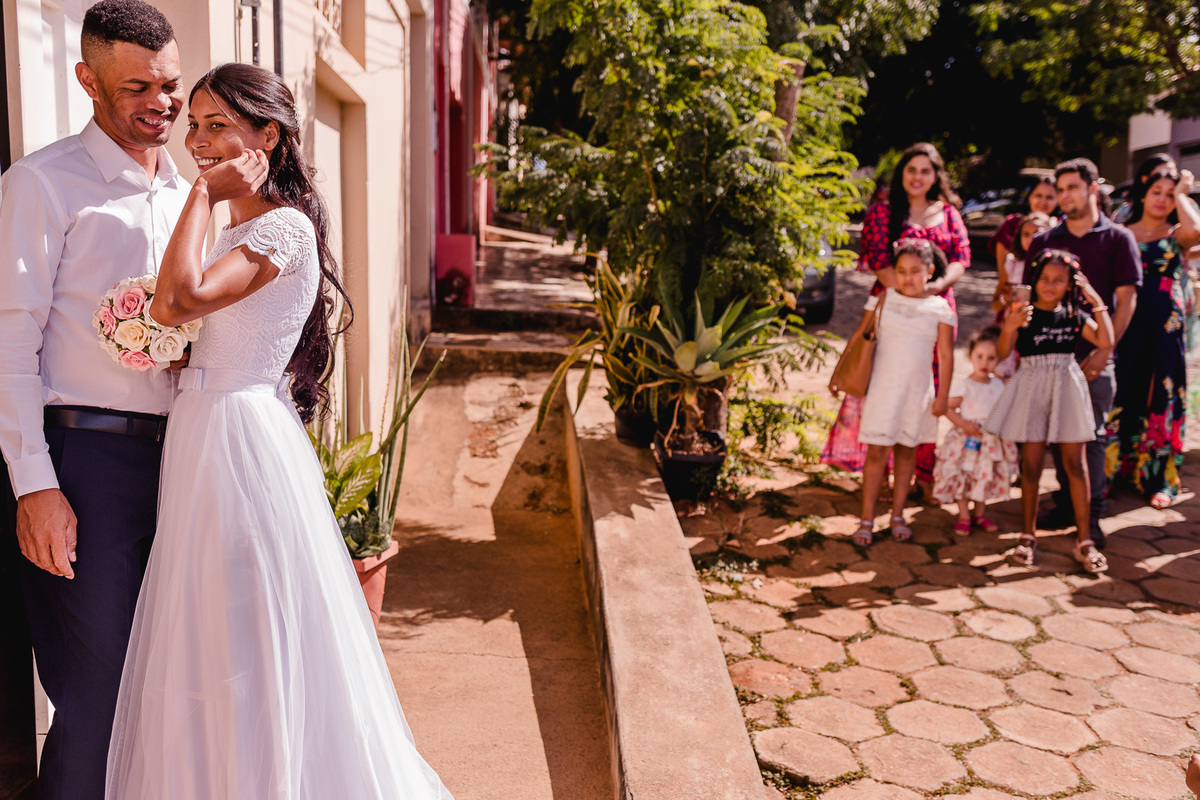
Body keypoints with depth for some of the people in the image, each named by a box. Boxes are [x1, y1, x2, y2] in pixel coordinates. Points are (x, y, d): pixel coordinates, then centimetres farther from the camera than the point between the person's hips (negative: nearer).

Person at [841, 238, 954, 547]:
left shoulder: (939, 308, -1)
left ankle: (897, 516, 21)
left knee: (907, 450, 10)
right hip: (883, 385, -1)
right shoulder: (884, 299, -1)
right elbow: (859, 337, 4)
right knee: (877, 451, -3)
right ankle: (867, 520, 3)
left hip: (917, 389, 1)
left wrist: (942, 396, 0)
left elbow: (946, 356, 2)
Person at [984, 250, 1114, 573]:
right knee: (1031, 463, 4)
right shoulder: (1023, 312, -3)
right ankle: (1028, 535, 17)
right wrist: (1009, 327, -28)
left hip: (1066, 388, 2)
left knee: (1075, 463, 2)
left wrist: (1097, 302, -5)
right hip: (1032, 388, -2)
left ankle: (1084, 539, 9)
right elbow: (1002, 353, -10)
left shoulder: (1074, 315, 6)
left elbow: (1105, 343, -4)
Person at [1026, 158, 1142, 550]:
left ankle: (1091, 514, 5)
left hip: (1092, 355, -3)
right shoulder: (1043, 241, 10)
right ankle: (1065, 503, 21)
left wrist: (1104, 351, -11)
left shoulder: (1117, 238, 2)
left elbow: (1126, 299, -2)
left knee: (1091, 434, -1)